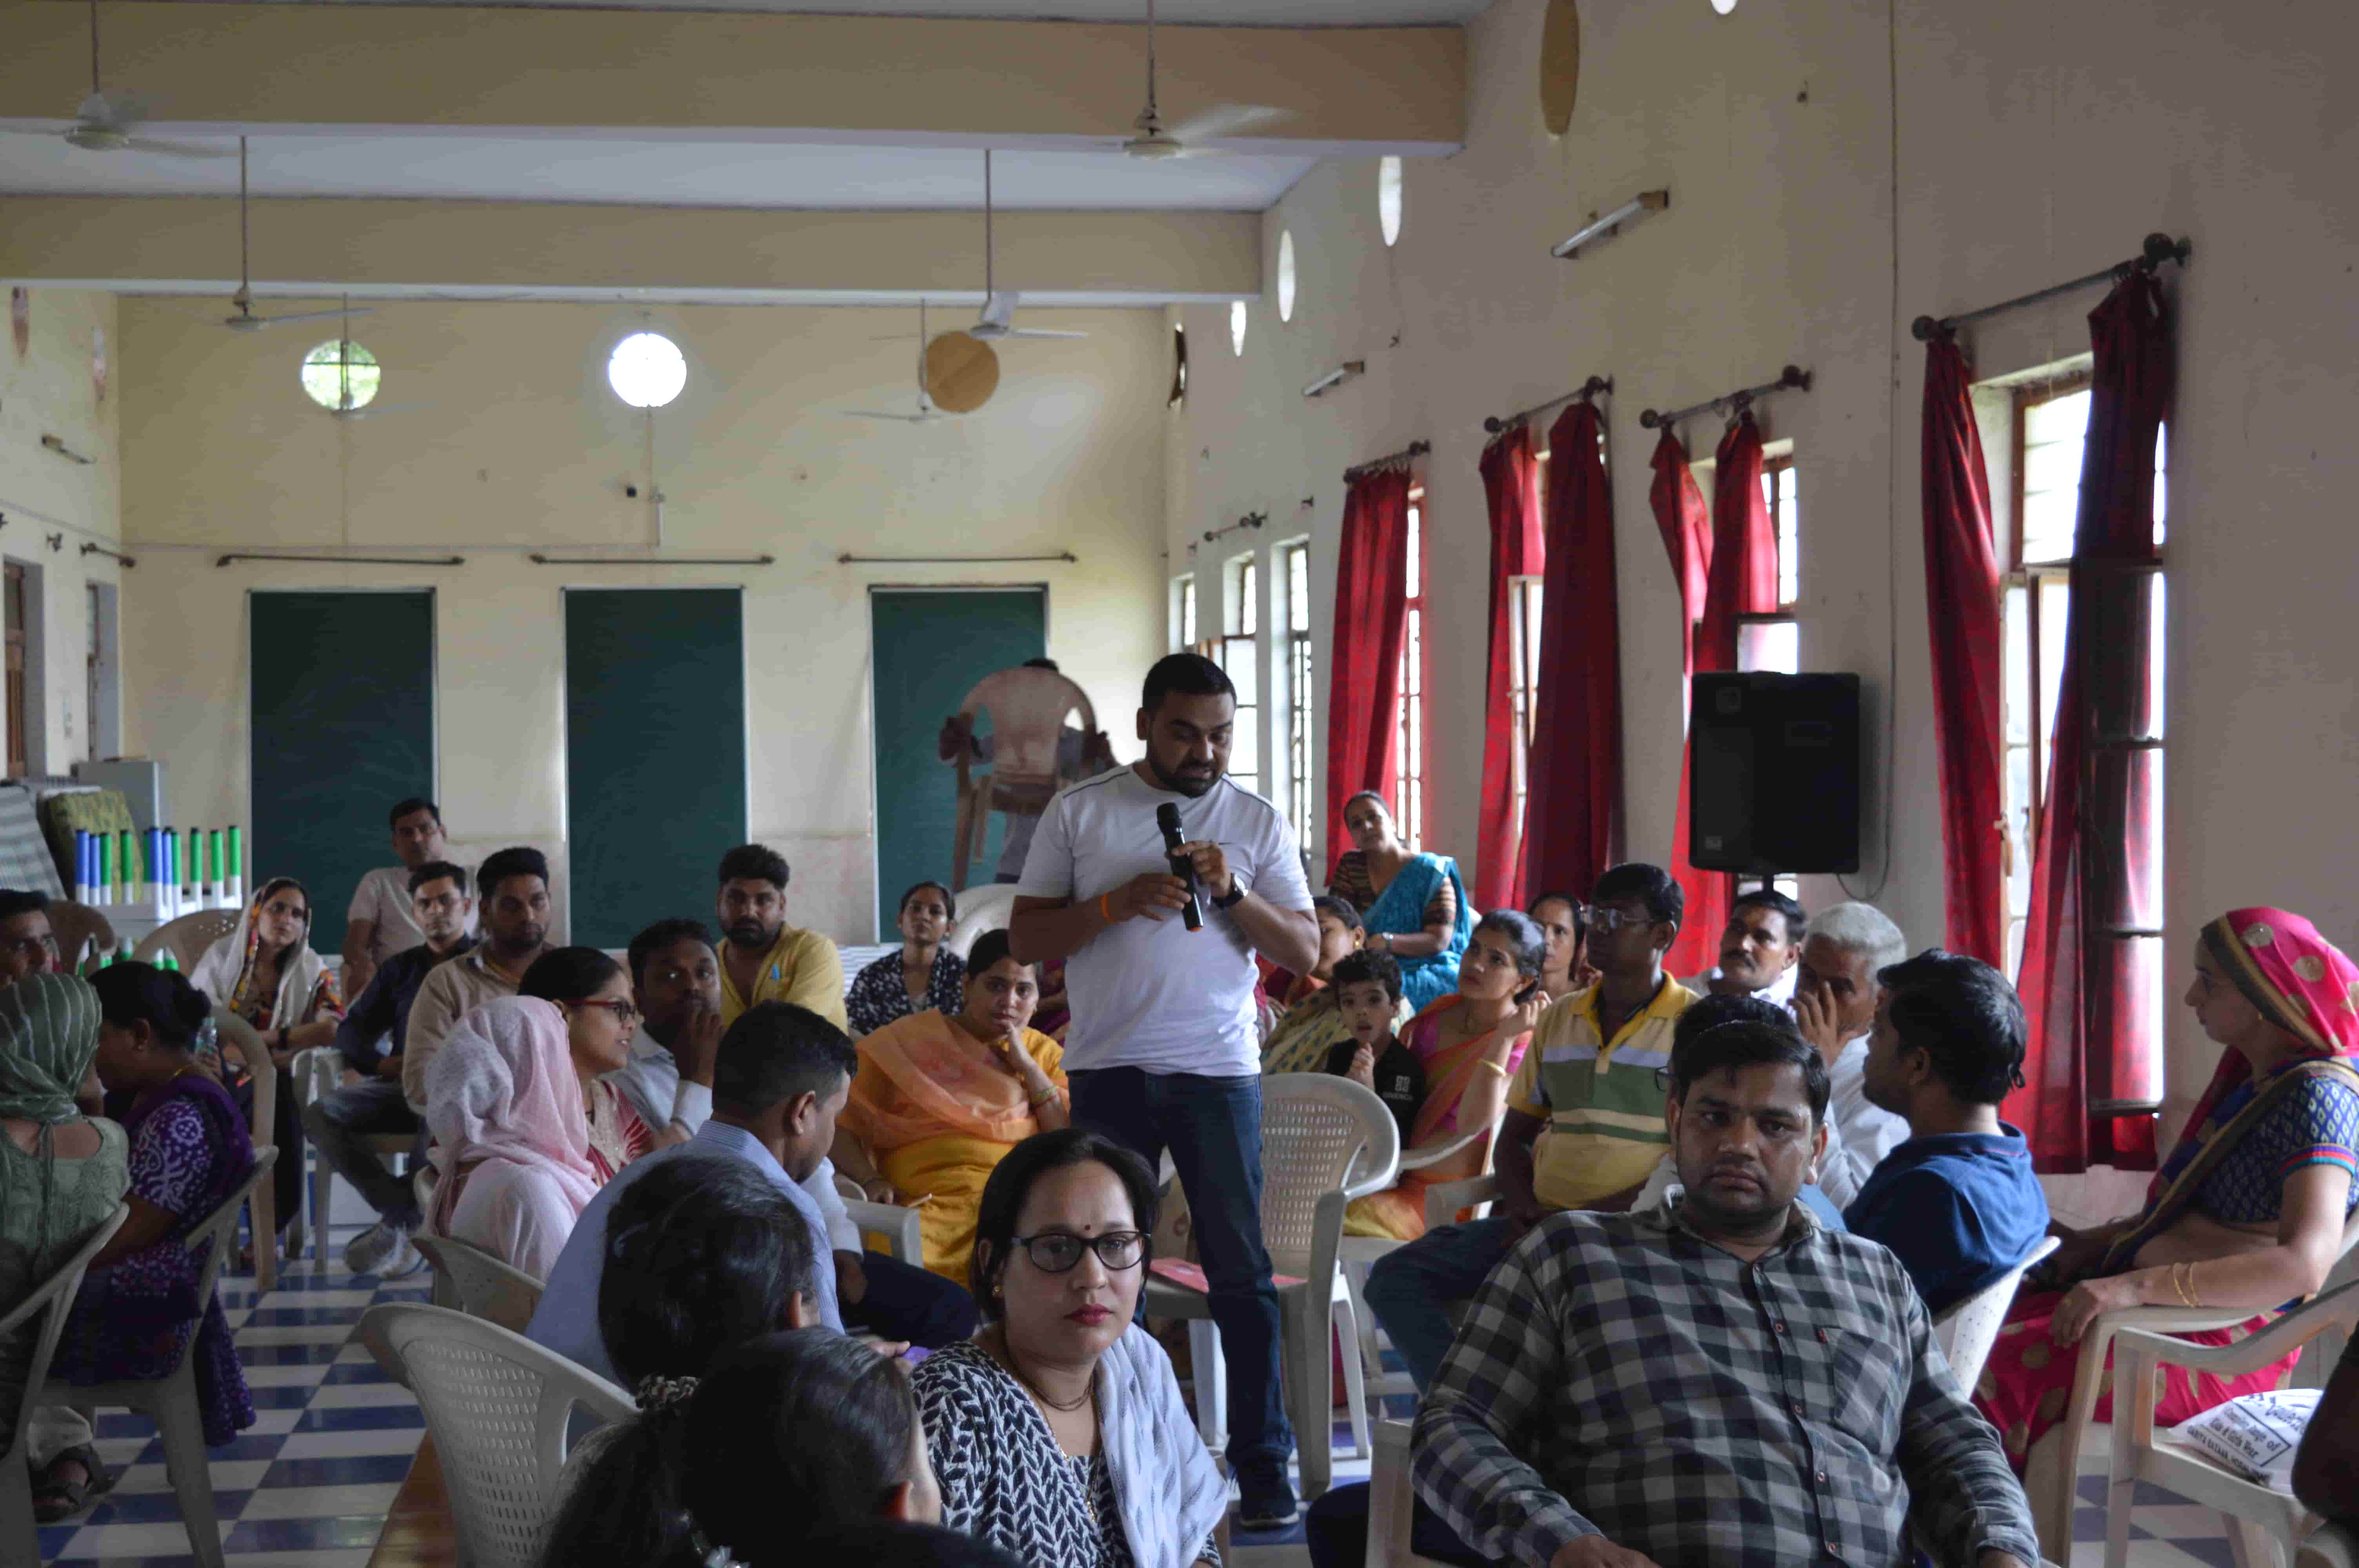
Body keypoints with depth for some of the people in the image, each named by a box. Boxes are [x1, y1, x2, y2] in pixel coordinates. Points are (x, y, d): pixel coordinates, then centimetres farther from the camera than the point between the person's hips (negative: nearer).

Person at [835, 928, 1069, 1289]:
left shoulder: (1046, 1055, 22)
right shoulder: (908, 1042, 13)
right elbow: (842, 1126, 8)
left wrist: (1026, 1065, 4)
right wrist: (871, 1180, -11)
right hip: (929, 1207, -2)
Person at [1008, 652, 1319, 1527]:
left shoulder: (1257, 822, 7)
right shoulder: (1079, 812, 6)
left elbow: (1305, 952, 4)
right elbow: (1025, 941, 3)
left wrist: (1233, 893, -11)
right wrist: (1118, 903, -12)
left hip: (1218, 1069, 0)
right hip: (1108, 1069, 1)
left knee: (1241, 1270, -2)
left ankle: (1263, 1463, 3)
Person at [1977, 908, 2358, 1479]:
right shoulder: (2253, 1078, 14)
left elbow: (2305, 1262, -30)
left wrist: (2139, 1286, -34)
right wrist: (2094, 1243, 8)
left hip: (2226, 1344, -10)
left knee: (2005, 1367, -24)